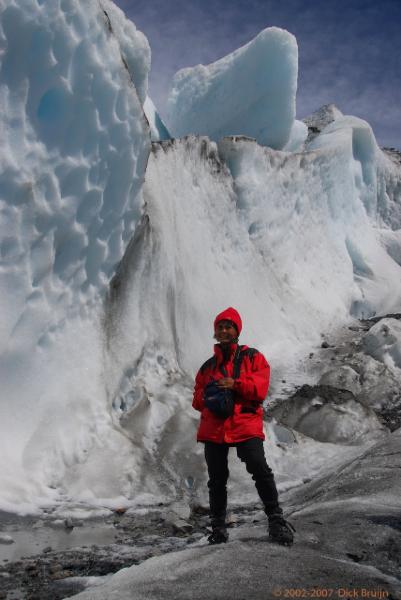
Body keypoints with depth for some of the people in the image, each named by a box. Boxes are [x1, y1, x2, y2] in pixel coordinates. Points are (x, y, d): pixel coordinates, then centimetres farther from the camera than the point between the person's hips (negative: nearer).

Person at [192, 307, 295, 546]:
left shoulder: (253, 357, 9)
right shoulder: (208, 366, 20)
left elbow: (260, 388, -4)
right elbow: (197, 398, 19)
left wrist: (235, 384, -17)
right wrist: (207, 397, -3)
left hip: (245, 425, -3)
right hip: (213, 427, 4)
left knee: (260, 470, -18)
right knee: (217, 479, 6)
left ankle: (276, 520, -6)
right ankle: (219, 526, 18)